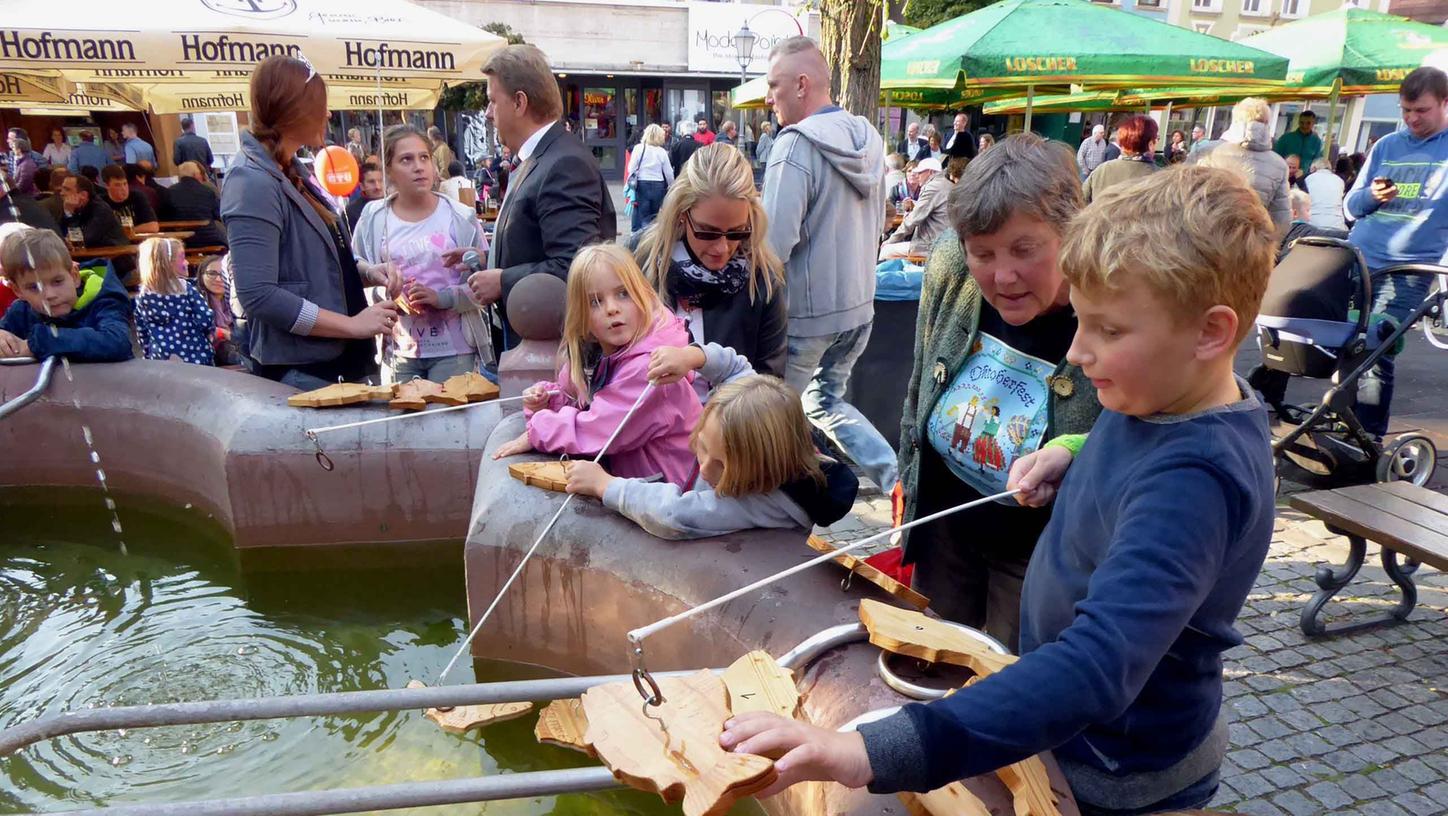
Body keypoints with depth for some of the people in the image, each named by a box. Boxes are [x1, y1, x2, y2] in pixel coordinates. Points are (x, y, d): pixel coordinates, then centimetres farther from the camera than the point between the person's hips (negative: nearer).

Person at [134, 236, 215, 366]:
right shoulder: (186, 289, -8)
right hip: (197, 358, -3)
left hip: (162, 362, 3)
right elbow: (206, 321, -13)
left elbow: (141, 333, 7)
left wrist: (150, 356, 18)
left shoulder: (142, 296, 3)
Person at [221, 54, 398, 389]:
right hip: (298, 374, -9)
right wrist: (353, 324, -21)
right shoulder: (253, 182, -17)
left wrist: (367, 272, 2)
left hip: (339, 361, 9)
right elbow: (258, 295, -25)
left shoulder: (292, 171, 10)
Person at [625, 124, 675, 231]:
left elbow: (631, 168, -6)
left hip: (642, 184, -1)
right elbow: (669, 173, 3)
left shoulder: (639, 148, -4)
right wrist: (671, 186, 17)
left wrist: (631, 182, 6)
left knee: (642, 214, 2)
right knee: (656, 217, 11)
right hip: (658, 186, 1)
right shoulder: (662, 152, 1)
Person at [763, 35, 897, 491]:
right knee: (826, 401, 23)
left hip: (806, 312, -8)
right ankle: (897, 477, 17)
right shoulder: (867, 139, 6)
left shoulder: (796, 145, -19)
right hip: (859, 305, 8)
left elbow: (774, 244, -23)